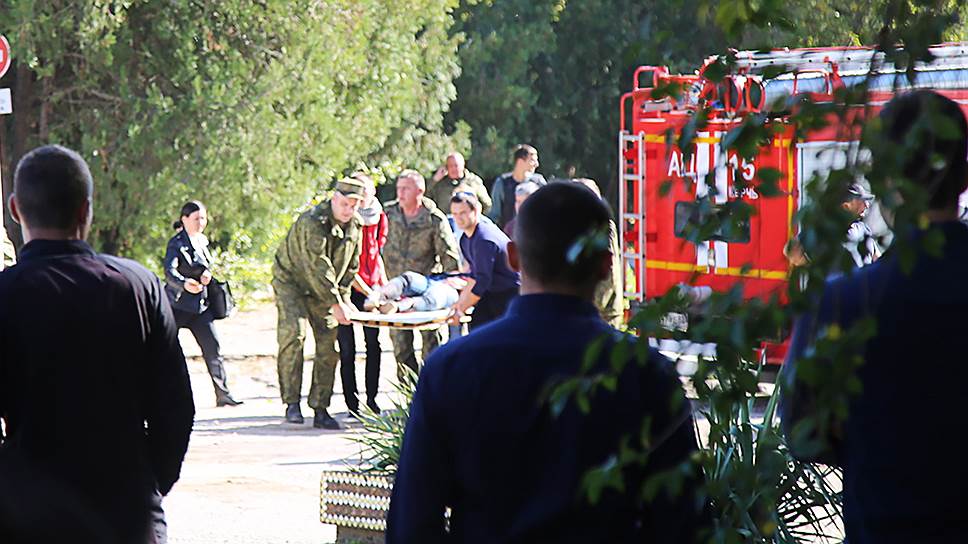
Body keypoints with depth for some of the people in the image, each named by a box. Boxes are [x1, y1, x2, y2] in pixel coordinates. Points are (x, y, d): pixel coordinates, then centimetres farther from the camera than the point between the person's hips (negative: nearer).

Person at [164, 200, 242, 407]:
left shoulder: (203, 241, 12)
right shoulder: (176, 243, -11)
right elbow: (169, 271, -25)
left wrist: (206, 273, 1)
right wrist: (185, 284, -45)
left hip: (200, 304, 6)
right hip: (178, 303, -6)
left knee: (213, 348, -1)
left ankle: (223, 394, 4)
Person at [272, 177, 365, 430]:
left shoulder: (355, 227, -1)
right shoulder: (312, 222, -25)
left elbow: (351, 267, 9)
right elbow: (318, 267, -29)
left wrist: (344, 298, -1)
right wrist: (336, 303, -30)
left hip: (323, 290, 6)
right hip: (291, 281, -6)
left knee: (328, 347, -1)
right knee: (294, 333, -24)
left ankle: (320, 409, 7)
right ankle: (292, 402, -19)